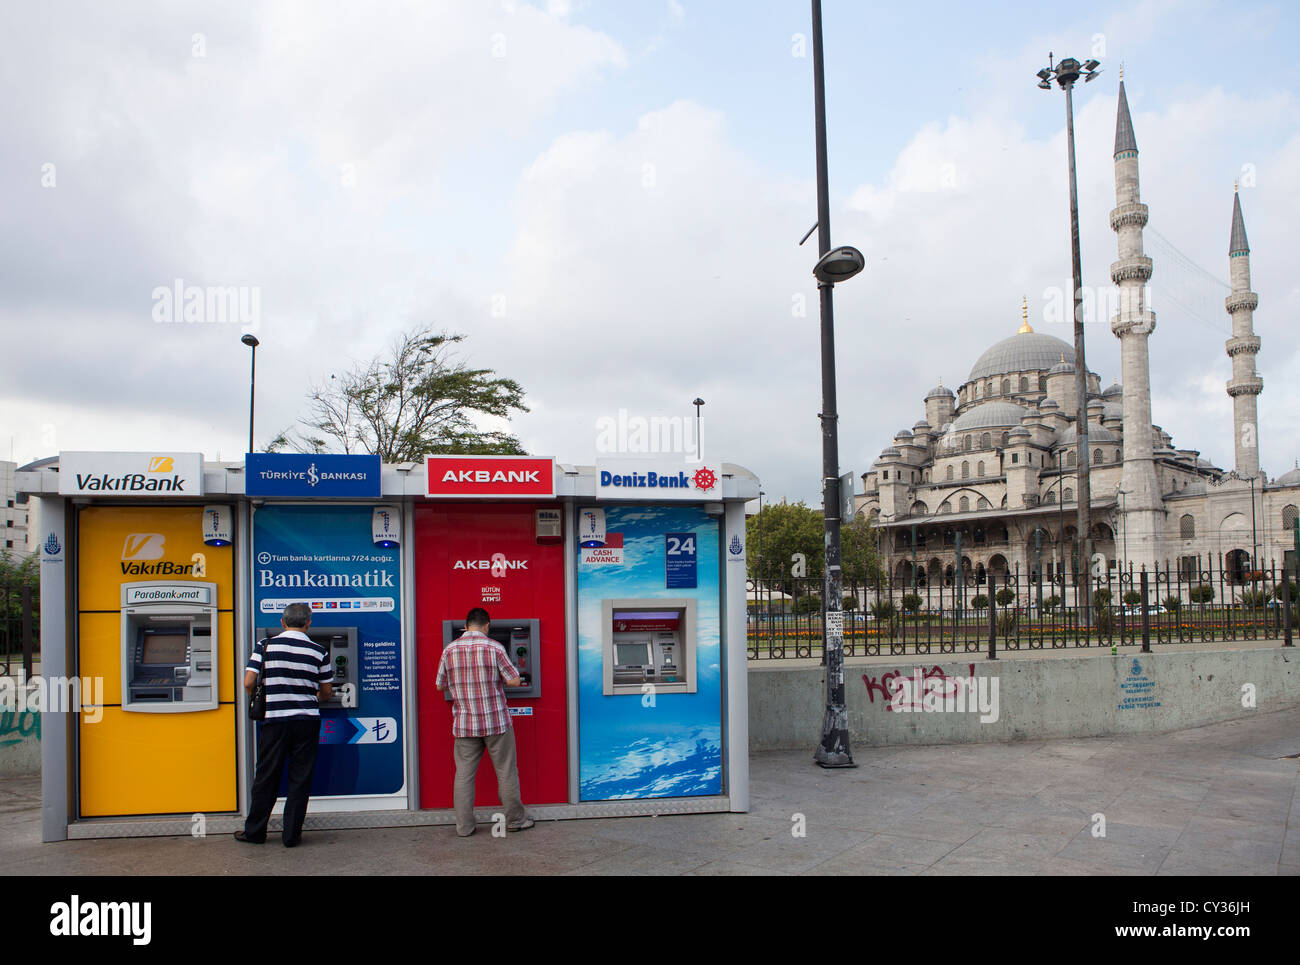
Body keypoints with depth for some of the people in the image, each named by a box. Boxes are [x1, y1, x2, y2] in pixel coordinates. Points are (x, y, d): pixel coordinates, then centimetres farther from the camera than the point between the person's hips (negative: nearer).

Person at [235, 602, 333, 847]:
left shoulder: (266, 646, -1)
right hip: (307, 720, 0)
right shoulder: (319, 651, 0)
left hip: (275, 720, 0)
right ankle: (291, 834, 11)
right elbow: (326, 692, 6)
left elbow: (248, 683, -5)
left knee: (266, 777, 11)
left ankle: (254, 831, 21)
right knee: (300, 779, 7)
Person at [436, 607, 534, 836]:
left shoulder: (450, 650, -1)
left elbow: (440, 685, 8)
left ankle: (464, 826, 12)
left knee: (464, 775, 9)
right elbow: (514, 681, -9)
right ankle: (515, 820, 18)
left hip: (464, 724, 2)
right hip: (496, 722, -2)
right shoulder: (494, 648, -9)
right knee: (506, 772, 9)